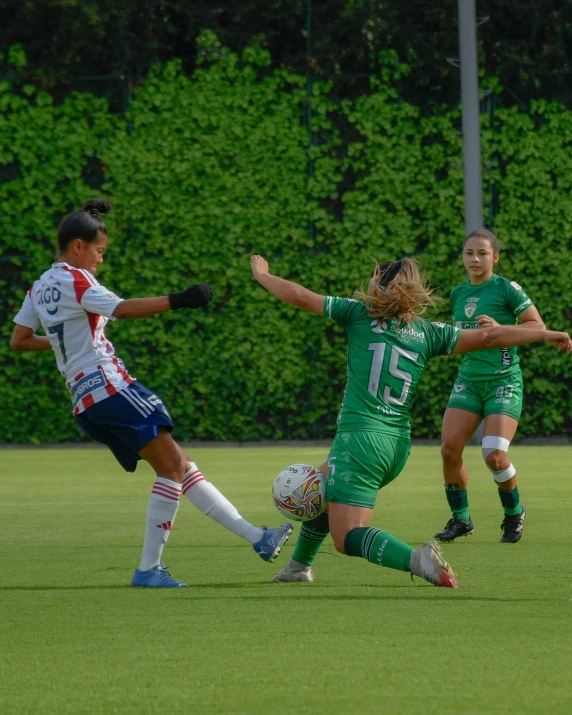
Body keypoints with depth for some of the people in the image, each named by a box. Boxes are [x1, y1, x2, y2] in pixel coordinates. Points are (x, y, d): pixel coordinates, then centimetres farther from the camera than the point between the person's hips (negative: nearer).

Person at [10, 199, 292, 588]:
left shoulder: (39, 288, 17)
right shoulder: (75, 281, -9)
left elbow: (18, 340, 22)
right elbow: (123, 309, -25)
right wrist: (176, 301, -33)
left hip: (84, 400, 10)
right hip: (108, 385, -10)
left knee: (179, 464, 9)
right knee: (171, 465, -9)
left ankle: (257, 537, 8)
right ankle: (149, 568, -10)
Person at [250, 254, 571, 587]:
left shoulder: (359, 314, 0)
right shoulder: (428, 332, 8)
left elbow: (299, 296, 3)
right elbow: (487, 337, 6)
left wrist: (261, 274, 20)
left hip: (361, 436, -7)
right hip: (399, 444, 7)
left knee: (347, 536, -11)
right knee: (319, 490, 32)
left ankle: (417, 559, -34)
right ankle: (299, 566, 45)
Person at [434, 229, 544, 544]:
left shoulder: (507, 289, -5)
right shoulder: (458, 293, 14)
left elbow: (537, 325, -7)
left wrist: (501, 329, -19)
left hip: (504, 381, -6)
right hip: (468, 380, 6)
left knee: (494, 455, -17)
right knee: (449, 449, -10)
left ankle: (514, 514, 11)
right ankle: (460, 519, 8)